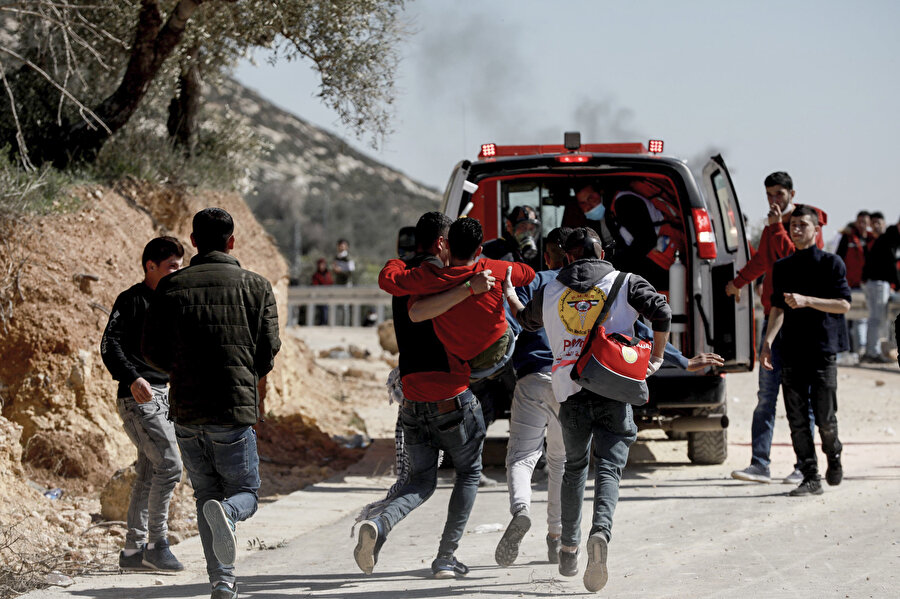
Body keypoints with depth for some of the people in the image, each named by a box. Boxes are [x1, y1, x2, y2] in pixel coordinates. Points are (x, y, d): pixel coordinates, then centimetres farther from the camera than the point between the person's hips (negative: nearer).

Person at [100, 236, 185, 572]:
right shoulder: (131, 300, -9)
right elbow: (110, 345, -18)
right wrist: (132, 379, -30)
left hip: (163, 395, 8)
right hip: (138, 397, -8)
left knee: (150, 475, 8)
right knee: (169, 465, -15)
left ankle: (133, 550, 12)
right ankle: (157, 544, -9)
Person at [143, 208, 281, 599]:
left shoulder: (171, 286, 5)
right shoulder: (255, 287, 2)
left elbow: (153, 351, 3)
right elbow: (268, 351, 0)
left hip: (185, 409, 2)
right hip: (235, 407, -2)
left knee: (206, 492, 14)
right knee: (245, 493, 10)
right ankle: (225, 511, -27)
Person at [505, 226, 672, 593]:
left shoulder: (550, 293, 14)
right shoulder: (625, 283, 6)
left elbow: (527, 320, 34)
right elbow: (661, 311, -7)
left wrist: (509, 294, 54)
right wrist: (655, 359, 2)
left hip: (570, 391, 2)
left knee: (574, 467, 20)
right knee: (609, 468, -3)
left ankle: (569, 549, 20)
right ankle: (601, 531, -30)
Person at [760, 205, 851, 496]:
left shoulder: (831, 263, 0)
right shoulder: (782, 267, 14)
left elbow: (844, 304, -5)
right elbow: (778, 308, 15)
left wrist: (806, 300, -16)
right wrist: (768, 342, 1)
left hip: (823, 351, -4)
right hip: (791, 352, 4)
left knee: (825, 419, -4)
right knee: (797, 420, -2)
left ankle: (834, 458, 26)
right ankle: (810, 478, 3)